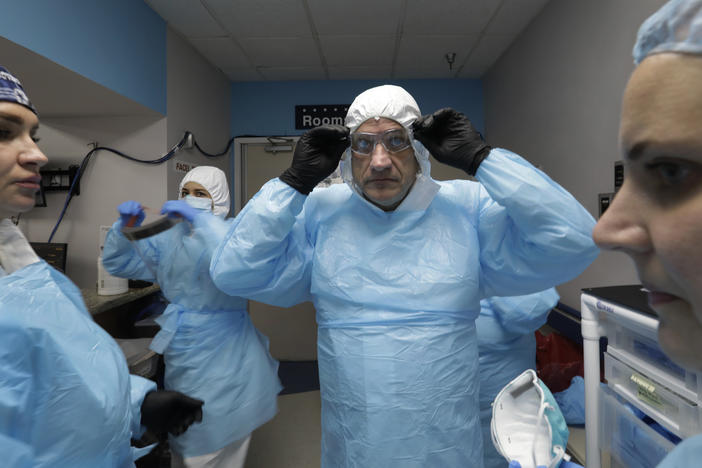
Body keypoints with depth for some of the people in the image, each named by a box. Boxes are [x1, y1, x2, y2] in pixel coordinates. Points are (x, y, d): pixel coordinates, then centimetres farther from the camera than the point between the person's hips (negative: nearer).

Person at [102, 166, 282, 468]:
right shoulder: (169, 239, 8)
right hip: (182, 354, 6)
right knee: (183, 442, 22)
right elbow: (118, 263, 13)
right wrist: (126, 225, -5)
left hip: (223, 355, -6)